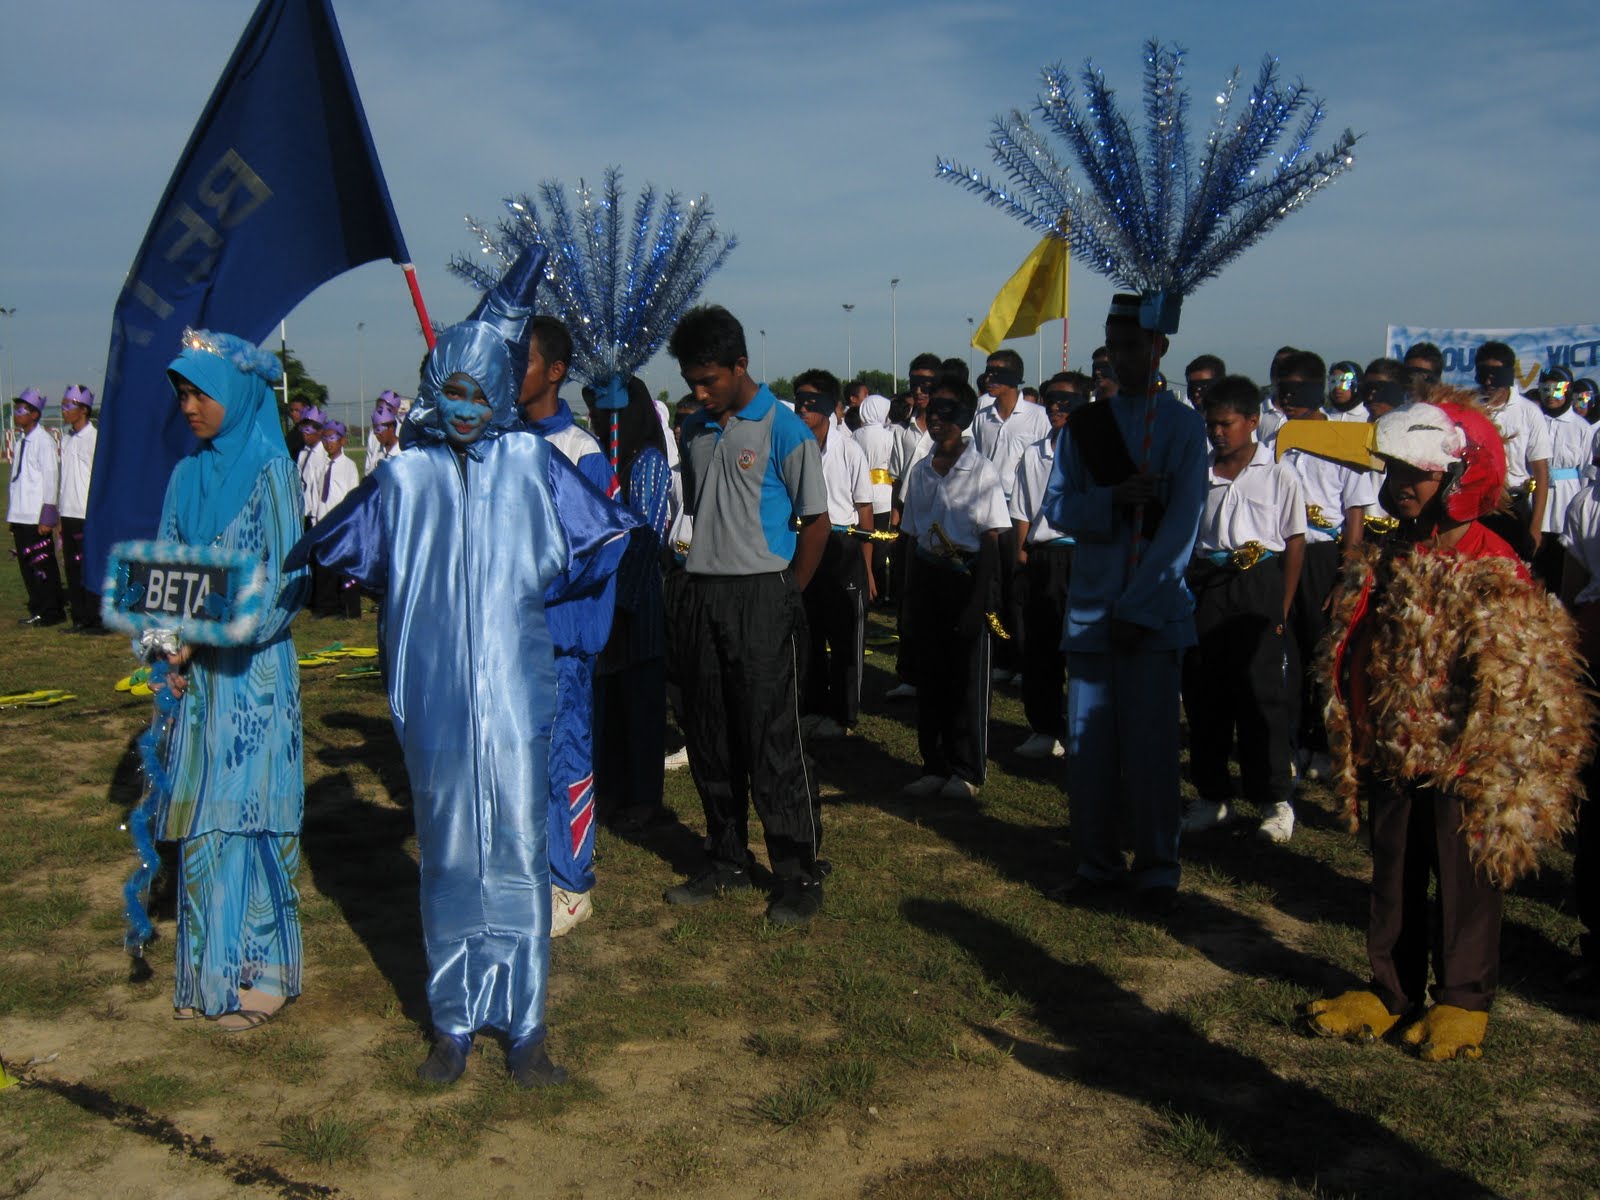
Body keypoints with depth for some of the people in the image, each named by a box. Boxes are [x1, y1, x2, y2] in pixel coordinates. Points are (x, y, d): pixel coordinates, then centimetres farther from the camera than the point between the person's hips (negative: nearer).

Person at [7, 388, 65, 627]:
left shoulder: (44, 440, -10)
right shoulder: (19, 441, 14)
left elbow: (51, 477, -12)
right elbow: (16, 477, 17)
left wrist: (46, 517, -15)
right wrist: (12, 513, 13)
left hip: (37, 517, -8)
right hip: (19, 516, 8)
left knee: (42, 564, -3)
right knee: (27, 564, 11)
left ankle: (50, 612, 5)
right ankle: (38, 609, 19)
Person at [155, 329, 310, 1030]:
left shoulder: (270, 471, -7)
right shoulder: (188, 475, 11)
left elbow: (286, 584, -11)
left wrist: (209, 632, -15)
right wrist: (172, 650, -4)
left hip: (253, 673, -6)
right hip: (199, 676, 6)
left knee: (247, 813, -2)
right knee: (202, 819, 9)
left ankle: (259, 972, 9)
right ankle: (208, 972, 20)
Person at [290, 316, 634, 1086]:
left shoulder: (531, 461, 4)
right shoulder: (402, 475, 6)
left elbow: (609, 538, 9)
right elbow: (325, 551, 18)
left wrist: (533, 590, 9)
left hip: (514, 697, -1)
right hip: (430, 701, 1)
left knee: (517, 855, 1)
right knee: (447, 858, 10)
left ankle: (524, 1023, 12)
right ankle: (453, 1022, 20)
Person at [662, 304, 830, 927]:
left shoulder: (784, 430, -7)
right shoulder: (695, 432, 12)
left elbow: (815, 523, -4)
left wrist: (786, 598, -4)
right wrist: (694, 584, 11)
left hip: (760, 597, -6)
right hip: (699, 596, 6)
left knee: (773, 743, -3)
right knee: (709, 740, 11)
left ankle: (800, 876, 8)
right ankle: (727, 863, 25)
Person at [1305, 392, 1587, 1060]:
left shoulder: (1496, 573, -12)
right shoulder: (1383, 565, 6)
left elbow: (1512, 685, -11)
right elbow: (1352, 663, 12)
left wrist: (1489, 773, -13)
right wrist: (1353, 754, 12)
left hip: (1458, 766, -6)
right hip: (1390, 759, 6)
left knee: (1466, 882, 7)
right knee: (1393, 879, 15)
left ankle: (1463, 1002, 22)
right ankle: (1392, 990, 29)